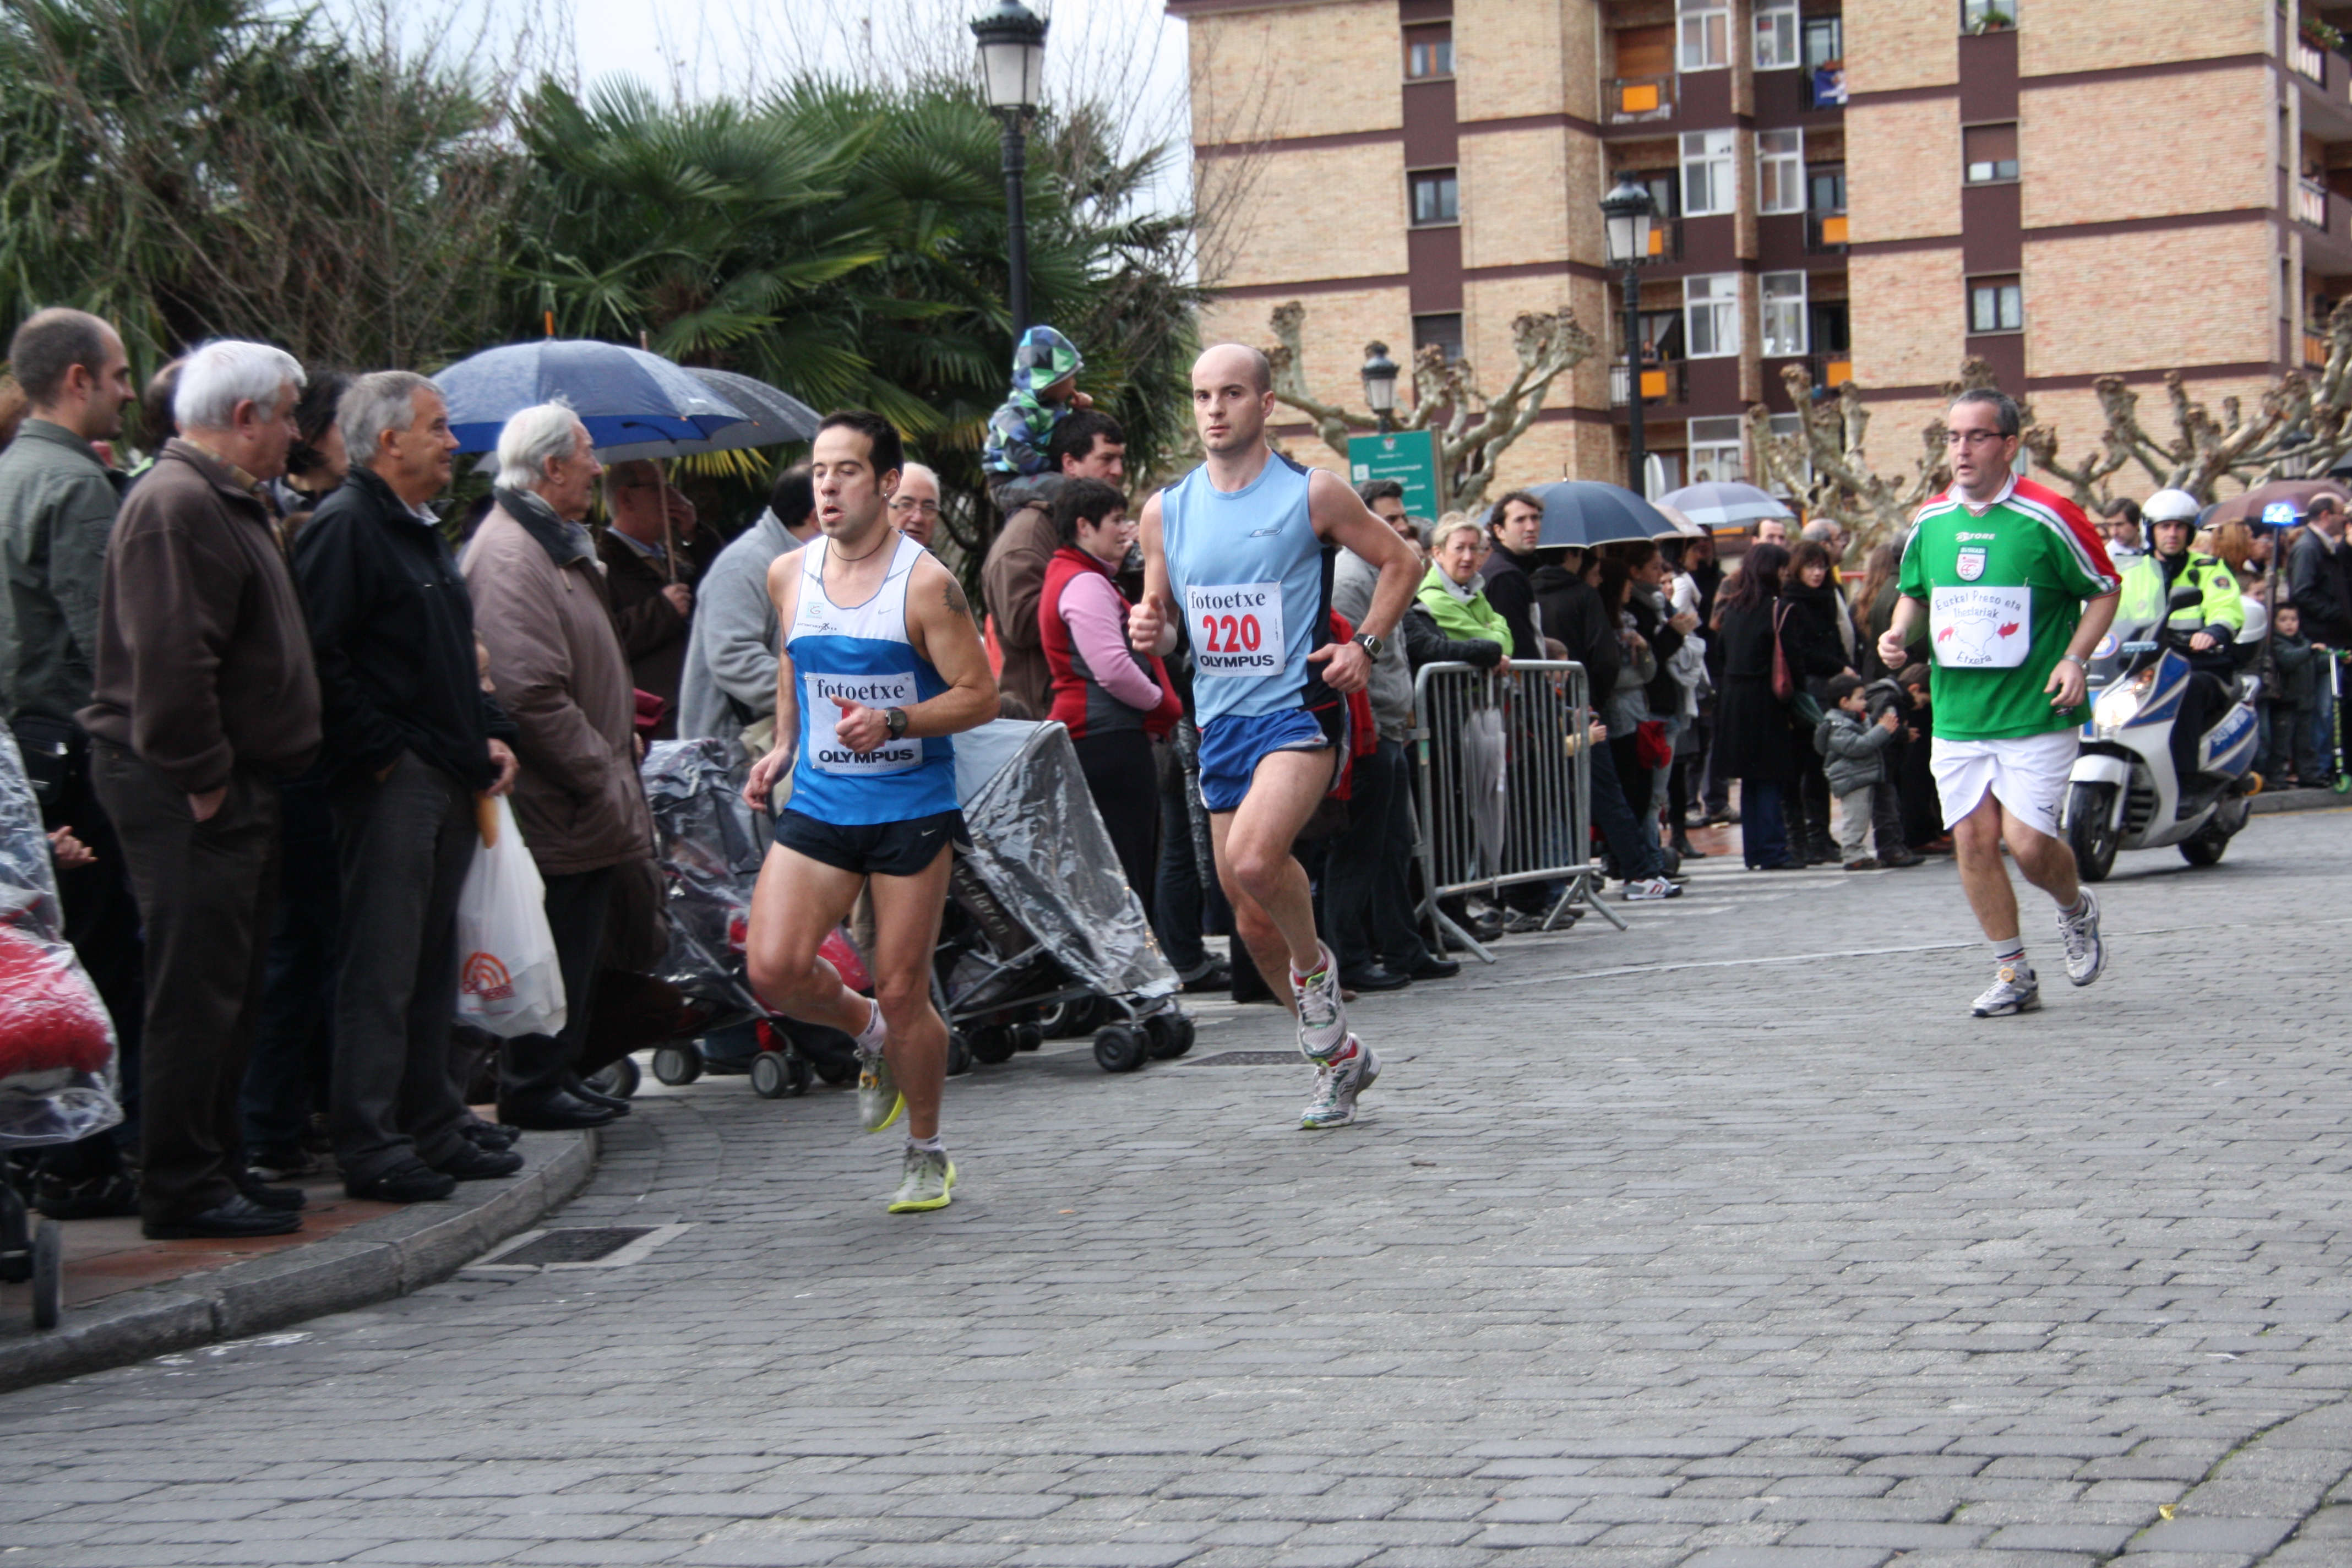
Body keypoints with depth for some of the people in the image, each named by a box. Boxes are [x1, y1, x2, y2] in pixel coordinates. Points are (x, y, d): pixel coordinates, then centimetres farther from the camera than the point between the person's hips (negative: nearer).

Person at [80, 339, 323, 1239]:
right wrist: (203, 780, -20)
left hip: (232, 789, 11)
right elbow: (171, 661, -24)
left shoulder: (229, 502, 20)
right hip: (187, 793, -11)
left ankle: (218, 1171, 22)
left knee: (227, 990, 14)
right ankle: (183, 1189, -4)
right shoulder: (178, 506, -16)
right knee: (196, 989, -8)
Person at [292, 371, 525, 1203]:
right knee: (380, 970, -7)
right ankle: (371, 1146, -5)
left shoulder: (422, 532, 21)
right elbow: (320, 657, -19)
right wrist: (381, 751, -18)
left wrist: (491, 735, 13)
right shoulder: (346, 526, -10)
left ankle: (434, 1128, 20)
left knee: (433, 967, 14)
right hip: (390, 783, -10)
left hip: (449, 782, 10)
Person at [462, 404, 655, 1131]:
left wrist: (615, 750, 22)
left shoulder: (555, 546, 19)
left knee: (576, 954, 15)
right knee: (559, 954, -4)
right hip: (559, 814, -11)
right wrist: (602, 782, -20)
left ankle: (556, 1076, 23)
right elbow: (533, 694, -25)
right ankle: (534, 1089, 5)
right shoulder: (510, 556, -18)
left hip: (583, 806, 11)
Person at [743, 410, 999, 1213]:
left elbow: (980, 696, -10)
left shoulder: (926, 583, -10)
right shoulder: (789, 574, 6)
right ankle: (869, 1036, 21)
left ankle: (926, 1153, 22)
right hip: (817, 806, 4)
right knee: (773, 970, -12)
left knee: (902, 992, 1)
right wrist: (783, 747, 13)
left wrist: (895, 721, -24)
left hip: (911, 809, -4)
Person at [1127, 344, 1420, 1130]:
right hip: (1220, 721, 5)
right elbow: (1161, 613, 17)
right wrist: (1151, 629, -6)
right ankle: (1341, 1057, 27)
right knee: (1253, 922, 8)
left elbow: (1399, 562, 7)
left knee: (1253, 859, -30)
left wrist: (1366, 646, -6)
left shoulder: (1312, 494, -4)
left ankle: (1315, 963, 1)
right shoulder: (1166, 511, 7)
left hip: (1299, 709, -5)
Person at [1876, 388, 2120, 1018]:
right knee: (1973, 840, 1)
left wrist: (2075, 659, -11)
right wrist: (1899, 632, 1)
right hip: (1957, 715, 5)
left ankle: (2077, 909, 24)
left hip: (2035, 714, -4)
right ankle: (2013, 974, 14)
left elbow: (2104, 591, 1)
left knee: (2028, 843, -10)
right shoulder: (1930, 521, 5)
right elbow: (1914, 593, 21)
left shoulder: (2048, 517, -8)